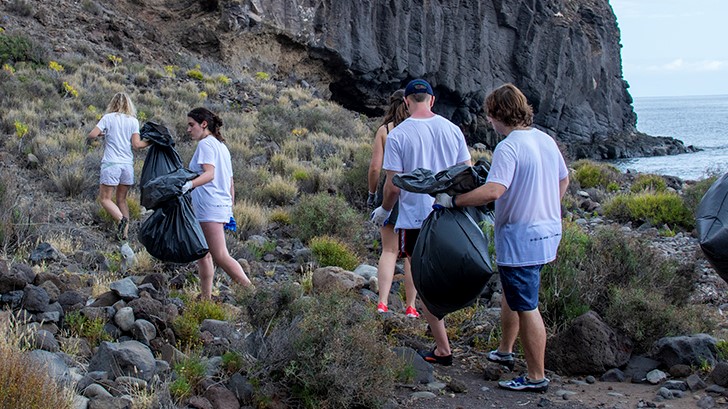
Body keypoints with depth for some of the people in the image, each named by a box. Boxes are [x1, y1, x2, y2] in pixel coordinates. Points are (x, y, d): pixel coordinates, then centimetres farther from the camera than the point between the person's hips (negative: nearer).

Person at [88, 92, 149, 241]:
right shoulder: (133, 121, 5)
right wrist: (149, 142, 14)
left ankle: (121, 219, -24)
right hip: (128, 164, 4)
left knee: (105, 198, 2)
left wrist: (101, 134, 14)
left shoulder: (108, 118, -2)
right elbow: (136, 144, -2)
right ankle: (124, 233, 6)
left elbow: (91, 135, -6)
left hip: (111, 163, -4)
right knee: (122, 199, 13)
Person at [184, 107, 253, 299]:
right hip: (222, 206, 10)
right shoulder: (221, 146, 21)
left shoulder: (206, 144, -7)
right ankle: (206, 298, 16)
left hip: (210, 207, -10)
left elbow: (209, 174, -24)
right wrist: (230, 210, 25)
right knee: (203, 254, 13)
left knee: (221, 257, -10)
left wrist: (190, 184, -41)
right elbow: (230, 182, 22)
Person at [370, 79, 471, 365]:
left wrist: (384, 211, 10)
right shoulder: (452, 129, 2)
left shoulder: (398, 135, -9)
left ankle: (443, 349, 8)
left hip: (415, 219, -4)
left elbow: (393, 186, -9)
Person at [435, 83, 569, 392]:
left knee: (526, 307, 0)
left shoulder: (509, 148, -21)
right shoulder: (546, 140, 7)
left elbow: (493, 191, -32)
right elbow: (563, 179, 20)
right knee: (511, 295, 25)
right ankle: (505, 351, 41)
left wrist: (453, 200, -22)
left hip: (521, 239, -9)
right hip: (548, 231, 10)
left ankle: (537, 377, 9)